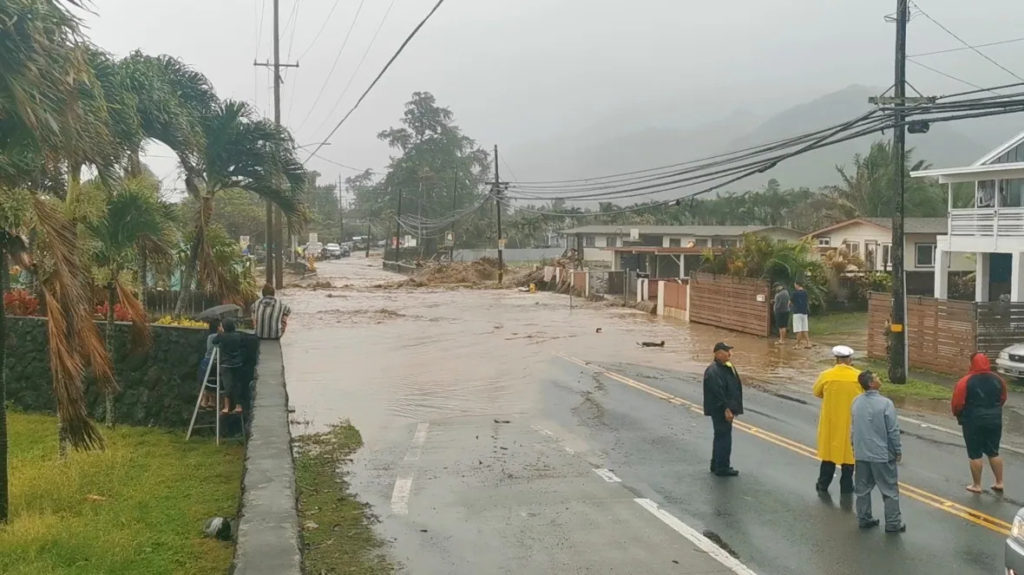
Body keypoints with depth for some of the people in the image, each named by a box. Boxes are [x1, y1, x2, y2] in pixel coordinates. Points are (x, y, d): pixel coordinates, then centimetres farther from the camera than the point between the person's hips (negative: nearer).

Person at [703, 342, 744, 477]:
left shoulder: (727, 367, 12)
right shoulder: (713, 371, -22)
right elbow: (718, 393, -25)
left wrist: (732, 408, 17)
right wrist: (726, 409, -25)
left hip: (726, 409, 11)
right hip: (719, 410, -11)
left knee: (721, 437, 18)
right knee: (724, 438, -3)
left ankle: (716, 465, 30)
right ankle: (722, 468, 6)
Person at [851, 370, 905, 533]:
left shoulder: (856, 402, 0)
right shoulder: (885, 403, -18)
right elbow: (893, 430, -14)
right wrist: (898, 451, -2)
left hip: (861, 454, 5)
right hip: (882, 454, -5)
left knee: (863, 488, 15)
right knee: (890, 490, 6)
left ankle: (864, 519, 23)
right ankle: (893, 524, 11)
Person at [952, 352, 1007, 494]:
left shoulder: (966, 381, -15)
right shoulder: (998, 380, 1)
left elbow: (957, 403, -12)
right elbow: (1003, 399, 12)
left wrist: (958, 415, 8)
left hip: (973, 422, -5)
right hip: (994, 420, 5)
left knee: (975, 454, 4)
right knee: (993, 452, 17)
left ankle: (976, 485, 10)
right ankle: (999, 482, 21)